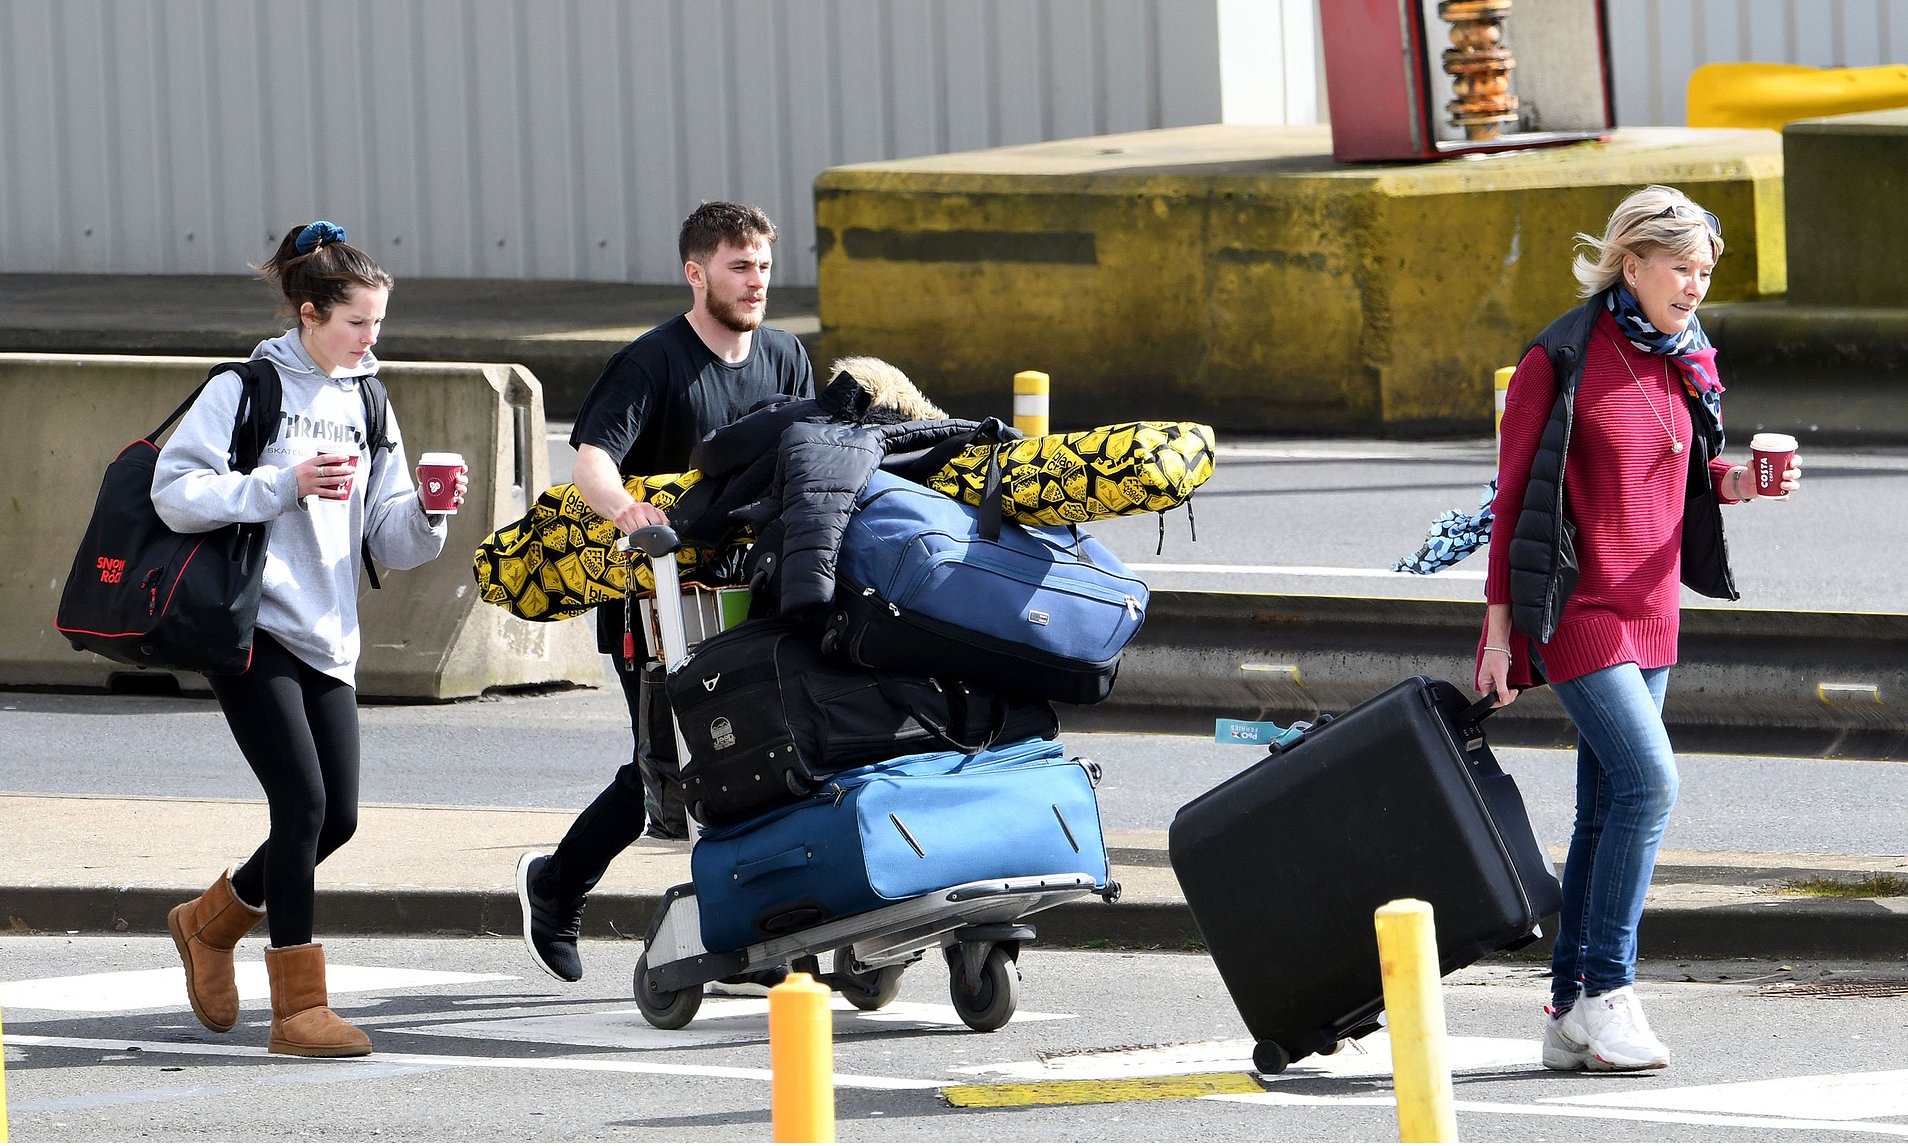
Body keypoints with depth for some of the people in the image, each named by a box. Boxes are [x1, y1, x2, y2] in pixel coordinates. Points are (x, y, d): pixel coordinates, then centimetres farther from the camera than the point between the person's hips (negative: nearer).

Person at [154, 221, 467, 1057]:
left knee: (337, 816, 3)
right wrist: (285, 484, -19)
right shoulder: (246, 390, -5)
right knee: (303, 800, -14)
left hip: (328, 639, 7)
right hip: (249, 629, -7)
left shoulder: (367, 406, 14)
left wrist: (426, 512, -8)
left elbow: (390, 543, 13)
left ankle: (209, 922, 29)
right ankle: (298, 1006, -9)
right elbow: (175, 492, -14)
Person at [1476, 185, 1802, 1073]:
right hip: (1576, 606, -7)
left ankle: (1570, 1017, 12)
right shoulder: (1561, 359, -12)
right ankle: (1605, 992, -11)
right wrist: (1499, 625, -10)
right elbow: (1515, 494, -9)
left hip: (1649, 609, 7)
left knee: (1606, 811, 8)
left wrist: (1735, 481, -3)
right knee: (1648, 779, -18)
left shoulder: (1684, 361, 8)